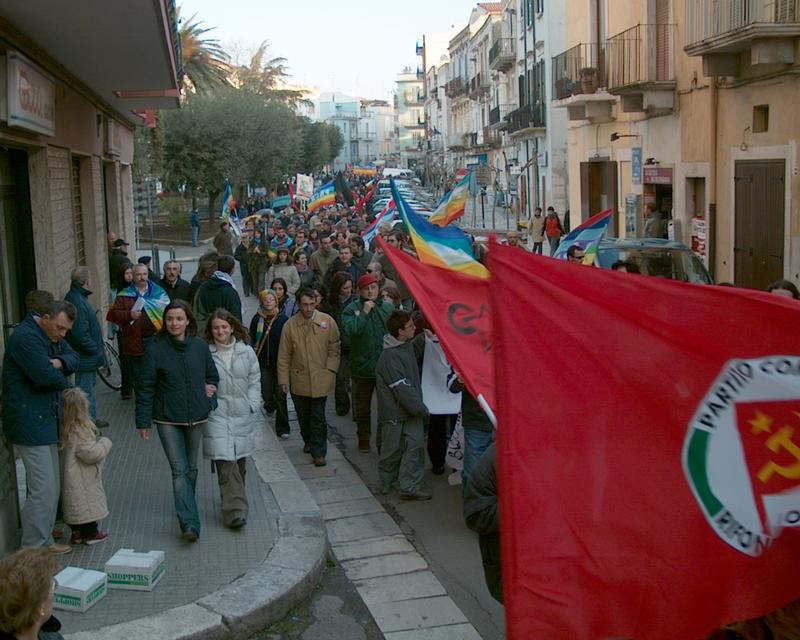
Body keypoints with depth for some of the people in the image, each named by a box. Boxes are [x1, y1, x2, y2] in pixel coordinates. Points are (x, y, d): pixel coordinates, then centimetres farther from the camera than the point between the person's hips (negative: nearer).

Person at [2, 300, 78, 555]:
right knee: (43, 489, -9)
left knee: (51, 486, 15)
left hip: (46, 421, 10)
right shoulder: (25, 338, -18)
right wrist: (63, 380, -3)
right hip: (30, 424, -10)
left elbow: (74, 359, 10)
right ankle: (34, 548, 0)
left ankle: (43, 538, 26)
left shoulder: (53, 336, 14)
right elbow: (46, 376, -25)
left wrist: (58, 362, -12)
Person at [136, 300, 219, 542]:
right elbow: (145, 387, -5)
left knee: (191, 468, 17)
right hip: (168, 419, -3)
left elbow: (212, 375, 17)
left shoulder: (200, 346, 1)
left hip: (196, 417, 3)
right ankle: (190, 523, -13)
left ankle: (186, 510, 36)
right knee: (179, 471, -10)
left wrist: (211, 388, -4)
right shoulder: (156, 349, -8)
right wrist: (143, 421, -6)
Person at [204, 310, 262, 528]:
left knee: (240, 462, 13)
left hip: (242, 414, 3)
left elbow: (255, 381, 10)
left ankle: (234, 501, 32)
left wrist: (253, 405, 1)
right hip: (217, 414, -3)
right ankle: (235, 510, -10)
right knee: (225, 462, -11)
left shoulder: (246, 352, 3)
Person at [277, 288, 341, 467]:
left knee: (318, 417, -3)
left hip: (320, 379, -2)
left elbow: (334, 348, 3)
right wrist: (283, 379, -1)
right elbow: (284, 355, 1)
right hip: (298, 380, 2)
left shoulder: (327, 321, -4)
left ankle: (318, 452, 5)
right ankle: (309, 441, 40)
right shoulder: (290, 325, -2)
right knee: (303, 416, 16)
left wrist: (330, 370, -5)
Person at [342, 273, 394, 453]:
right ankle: (364, 438, 32)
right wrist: (364, 313, -21)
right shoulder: (351, 309, -5)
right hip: (362, 366, -1)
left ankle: (383, 440, 20)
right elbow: (350, 331, -22)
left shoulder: (389, 308, 1)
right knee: (362, 406, 14)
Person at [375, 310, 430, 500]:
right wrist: (421, 408, -17)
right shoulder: (390, 356, -22)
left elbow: (416, 349, 30)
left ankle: (410, 486, 2)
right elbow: (402, 388, -22)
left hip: (411, 408, 7)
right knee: (393, 448, 9)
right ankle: (387, 479, 32)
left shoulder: (408, 346, 4)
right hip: (394, 411, -7)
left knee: (416, 443, -2)